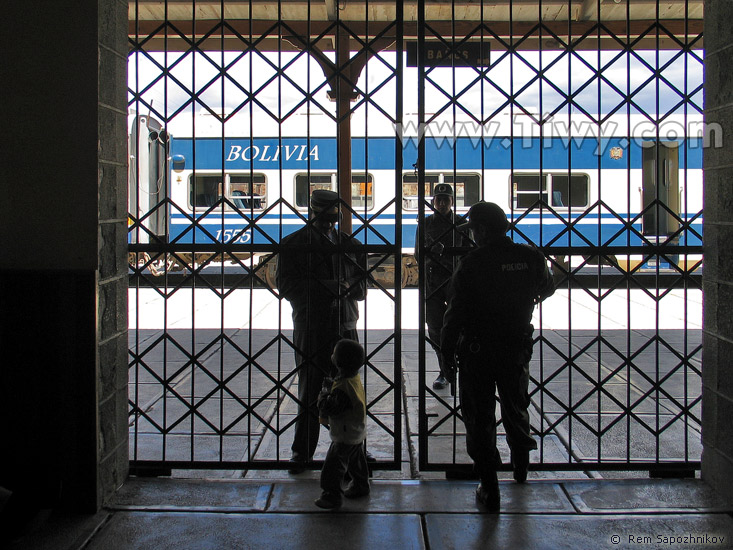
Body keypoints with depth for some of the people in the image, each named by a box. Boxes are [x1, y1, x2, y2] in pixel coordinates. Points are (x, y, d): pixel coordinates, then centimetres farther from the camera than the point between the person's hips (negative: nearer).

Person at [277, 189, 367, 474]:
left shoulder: (350, 244, 11)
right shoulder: (292, 244, 2)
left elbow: (364, 284, 9)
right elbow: (287, 285, -9)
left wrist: (347, 287, -14)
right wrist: (332, 287, -16)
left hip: (344, 326, 2)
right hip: (309, 328, -2)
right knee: (309, 392, 4)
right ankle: (302, 451, 15)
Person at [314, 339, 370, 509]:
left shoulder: (342, 387, -32)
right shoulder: (354, 378, -1)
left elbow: (328, 409, -29)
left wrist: (324, 394, -13)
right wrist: (330, 388, 1)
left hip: (345, 436, -10)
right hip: (358, 432, 10)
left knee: (333, 465, 1)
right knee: (356, 461, 25)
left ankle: (331, 496, 8)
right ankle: (360, 486, 41)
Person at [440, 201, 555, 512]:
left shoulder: (472, 264, -17)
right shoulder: (531, 257, -4)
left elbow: (456, 311, -16)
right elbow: (547, 288, 16)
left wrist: (447, 350, -5)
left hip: (477, 351, -4)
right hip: (517, 348, 4)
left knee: (480, 418, 6)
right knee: (516, 407, 26)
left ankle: (489, 488, 10)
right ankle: (521, 465, 45)